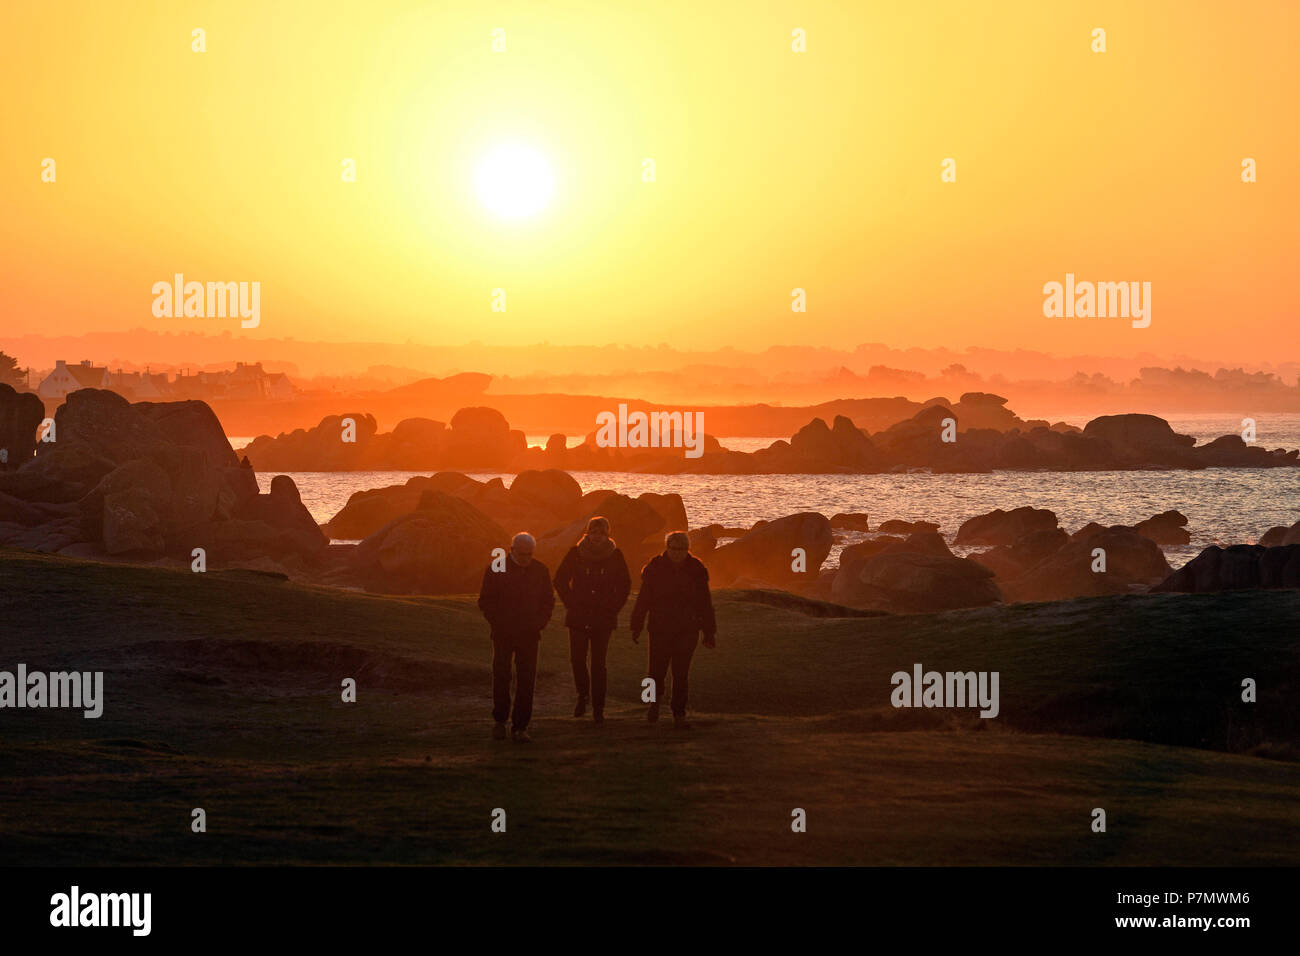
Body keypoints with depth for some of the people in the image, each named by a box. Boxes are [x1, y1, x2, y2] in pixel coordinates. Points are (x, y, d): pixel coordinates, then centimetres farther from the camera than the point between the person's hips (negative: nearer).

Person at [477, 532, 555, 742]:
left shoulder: (540, 571, 5)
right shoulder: (496, 569, -3)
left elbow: (548, 601, 13)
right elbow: (485, 601, 1)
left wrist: (539, 623, -2)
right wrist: (499, 623, -9)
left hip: (529, 634, 2)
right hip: (503, 634, -2)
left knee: (526, 680, -3)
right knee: (501, 676, -3)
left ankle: (520, 727, 2)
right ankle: (500, 720, 18)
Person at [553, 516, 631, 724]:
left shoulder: (615, 555, 1)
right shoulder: (576, 553, -1)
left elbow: (624, 585, 13)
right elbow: (560, 580, 9)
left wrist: (613, 607, 5)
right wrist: (571, 604, 2)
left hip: (603, 617, 0)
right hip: (578, 617, 0)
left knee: (598, 664, -2)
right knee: (577, 658, -5)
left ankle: (598, 709, 6)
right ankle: (583, 694, 23)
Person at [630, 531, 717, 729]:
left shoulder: (696, 570, 2)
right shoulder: (655, 568, -2)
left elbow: (705, 603, 7)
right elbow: (643, 599, 2)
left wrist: (709, 633, 6)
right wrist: (636, 628, 1)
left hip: (687, 630, 1)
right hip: (660, 629, -1)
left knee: (681, 674, -1)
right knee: (657, 670, -2)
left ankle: (679, 715, 5)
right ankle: (655, 701, 29)